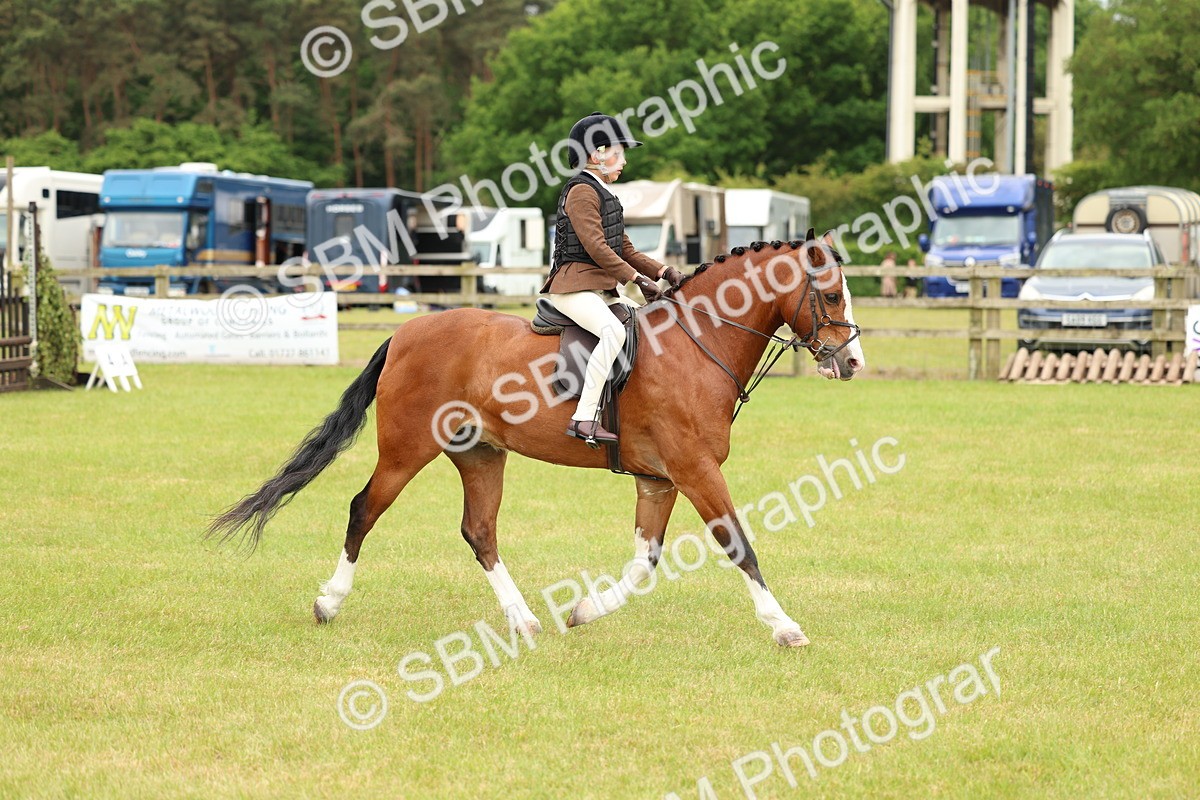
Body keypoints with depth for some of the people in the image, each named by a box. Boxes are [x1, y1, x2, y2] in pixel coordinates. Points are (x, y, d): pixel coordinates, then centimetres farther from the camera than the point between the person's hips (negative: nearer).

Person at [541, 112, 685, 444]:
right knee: (614, 330, -33)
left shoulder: (604, 195, 22)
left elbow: (626, 250, 21)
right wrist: (638, 279, -20)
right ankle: (584, 417, -37)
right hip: (574, 288, -11)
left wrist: (663, 271, 6)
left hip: (602, 290, 11)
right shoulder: (581, 192, -9)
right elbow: (595, 247, -19)